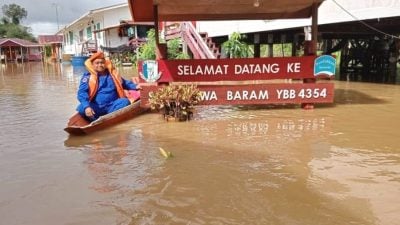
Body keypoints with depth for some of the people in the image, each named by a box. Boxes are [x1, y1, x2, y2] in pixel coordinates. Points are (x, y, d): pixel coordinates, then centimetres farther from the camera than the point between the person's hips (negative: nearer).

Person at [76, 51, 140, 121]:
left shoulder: (112, 74, 13)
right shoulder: (88, 76, 1)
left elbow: (124, 83, 27)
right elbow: (82, 93, -9)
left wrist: (135, 86, 8)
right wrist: (86, 106, -27)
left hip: (112, 106, 3)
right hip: (96, 108, -2)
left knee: (125, 101, -27)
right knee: (81, 108, -31)